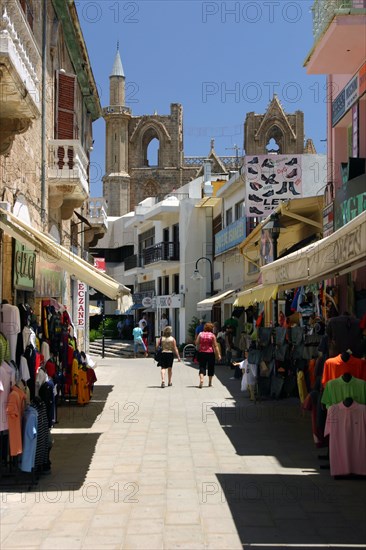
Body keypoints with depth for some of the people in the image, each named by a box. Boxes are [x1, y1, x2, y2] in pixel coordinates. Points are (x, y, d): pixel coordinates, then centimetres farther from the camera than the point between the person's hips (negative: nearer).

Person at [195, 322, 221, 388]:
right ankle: (210, 382, 21)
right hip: (210, 353, -1)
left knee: (202, 367, 1)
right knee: (210, 367, 13)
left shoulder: (200, 334, 2)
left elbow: (196, 343, 1)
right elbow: (215, 346, -6)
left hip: (202, 352, 1)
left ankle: (201, 379, -23)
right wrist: (218, 354, -4)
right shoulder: (212, 335, -3)